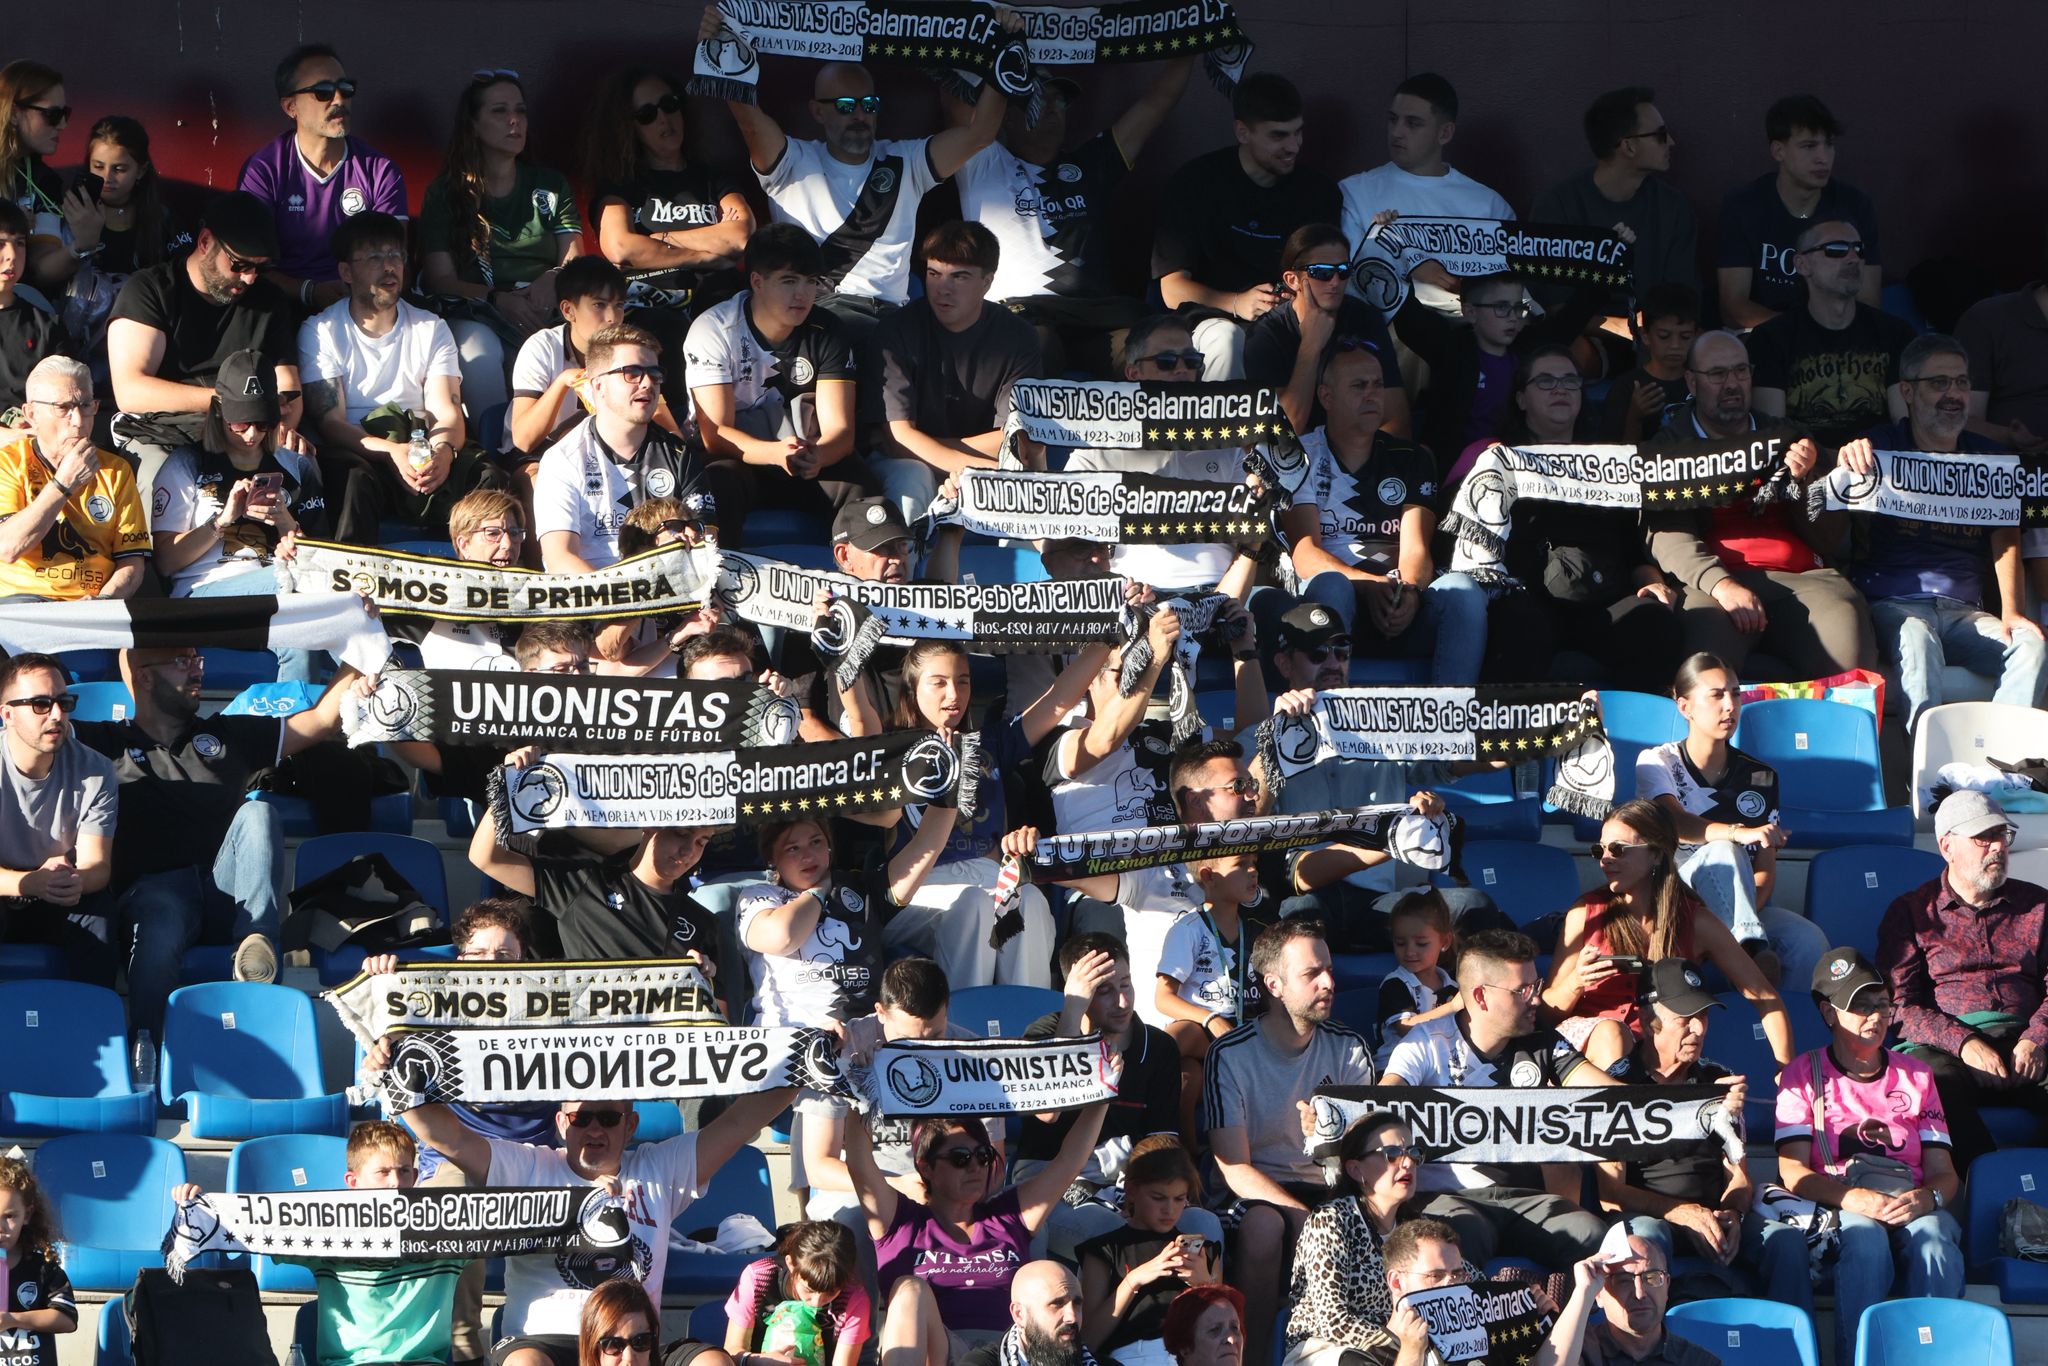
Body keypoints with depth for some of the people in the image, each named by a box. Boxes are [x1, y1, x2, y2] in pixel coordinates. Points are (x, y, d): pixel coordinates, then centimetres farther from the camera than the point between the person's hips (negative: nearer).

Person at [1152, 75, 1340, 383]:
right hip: (1213, 317, -3)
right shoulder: (1196, 183, -2)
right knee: (1226, 339, -39)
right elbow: (1172, 290, -5)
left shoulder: (1317, 191, 10)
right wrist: (1236, 304, -24)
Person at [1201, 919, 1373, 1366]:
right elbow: (1236, 1170, -13)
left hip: (1325, 1190, 3)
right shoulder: (1231, 1055, -7)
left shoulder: (1348, 1048, 5)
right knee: (1264, 1224, -38)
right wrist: (1309, 1219, -26)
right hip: (1254, 1195, -3)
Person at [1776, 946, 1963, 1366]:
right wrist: (1853, 1198, -20)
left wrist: (1927, 1198, -13)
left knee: (1934, 1237, -35)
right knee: (1866, 1239, -39)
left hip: (1910, 1201, 2)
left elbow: (1944, 1172, 14)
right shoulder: (1805, 1075, 14)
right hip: (1837, 1205, -2)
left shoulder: (1916, 1076, 23)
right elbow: (1793, 1172, 1)